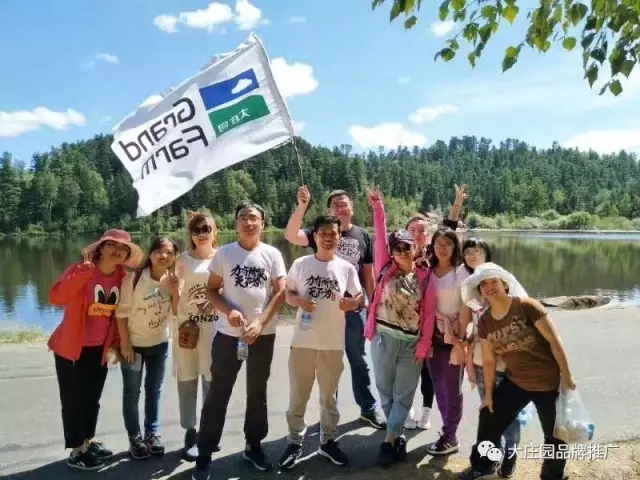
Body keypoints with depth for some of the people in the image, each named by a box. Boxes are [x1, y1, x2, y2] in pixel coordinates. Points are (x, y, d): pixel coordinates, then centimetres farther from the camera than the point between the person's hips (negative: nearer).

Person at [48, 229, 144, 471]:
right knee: (73, 400, 5)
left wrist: (114, 344, 6)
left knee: (92, 398, 18)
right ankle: (76, 452, 21)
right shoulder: (80, 270, -16)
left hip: (100, 349, 5)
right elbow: (56, 297, -31)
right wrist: (84, 272, -36)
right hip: (72, 348, -5)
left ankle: (88, 442, 36)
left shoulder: (123, 278, -2)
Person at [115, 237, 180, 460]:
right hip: (133, 343, -4)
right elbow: (122, 312, -16)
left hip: (160, 343, 4)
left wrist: (175, 291, -20)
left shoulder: (172, 280, -7)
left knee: (154, 390, 16)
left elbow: (176, 312, -5)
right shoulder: (134, 278, -20)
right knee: (132, 392, 8)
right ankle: (134, 437, 23)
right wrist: (125, 343, -15)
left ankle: (152, 433, 31)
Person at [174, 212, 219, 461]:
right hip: (185, 326, 1)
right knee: (187, 381, 7)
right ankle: (190, 432, 21)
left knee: (212, 381, 7)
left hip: (214, 327, -1)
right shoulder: (182, 260, 2)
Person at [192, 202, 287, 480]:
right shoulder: (224, 253, 0)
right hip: (228, 334, 0)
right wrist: (228, 311, -17)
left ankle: (253, 446, 31)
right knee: (218, 394, 6)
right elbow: (212, 290, 1)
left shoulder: (272, 254, -1)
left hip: (263, 335, 1)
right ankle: (205, 454, 19)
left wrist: (260, 322, -15)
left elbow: (280, 293, -4)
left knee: (257, 393, 14)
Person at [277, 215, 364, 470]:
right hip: (303, 341, -1)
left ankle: (328, 441, 33)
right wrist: (299, 301, -17)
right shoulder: (300, 264, -2)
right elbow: (288, 294, 5)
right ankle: (295, 442, 27)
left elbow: (360, 297, 5)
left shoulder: (347, 268, -1)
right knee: (298, 396, 10)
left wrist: (351, 303, -17)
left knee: (329, 396, 16)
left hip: (333, 343, 1)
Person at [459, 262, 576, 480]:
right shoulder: (484, 322, -4)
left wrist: (566, 376, -17)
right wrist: (489, 394, 8)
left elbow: (554, 340, -17)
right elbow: (488, 360, 3)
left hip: (549, 383, -5)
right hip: (516, 382, 5)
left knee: (555, 435, 10)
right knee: (489, 419, 13)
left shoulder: (526, 306, -20)